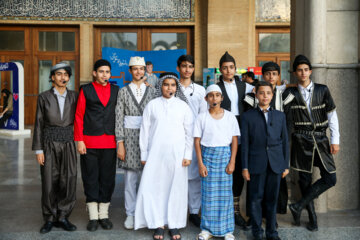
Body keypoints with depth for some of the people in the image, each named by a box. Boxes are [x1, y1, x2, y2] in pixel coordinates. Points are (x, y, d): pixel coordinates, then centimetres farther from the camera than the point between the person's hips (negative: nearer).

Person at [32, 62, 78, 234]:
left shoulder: (74, 97, 6)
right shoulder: (44, 97, 2)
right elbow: (39, 125, 1)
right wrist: (38, 150, -4)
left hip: (68, 144, 1)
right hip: (49, 144, -1)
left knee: (69, 181, -3)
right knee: (49, 183, 2)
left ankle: (62, 217, 13)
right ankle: (50, 219, 18)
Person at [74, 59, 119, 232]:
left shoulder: (115, 91, 10)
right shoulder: (86, 90, 4)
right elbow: (79, 116, 1)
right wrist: (79, 140, -5)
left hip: (110, 142, 2)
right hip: (89, 142, -2)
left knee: (107, 178, 6)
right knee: (91, 178, 4)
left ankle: (104, 215, 19)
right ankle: (93, 217, 15)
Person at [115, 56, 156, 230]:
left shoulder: (151, 91, 7)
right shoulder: (123, 92, 5)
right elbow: (119, 118, 1)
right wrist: (120, 143, -5)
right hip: (129, 137, 0)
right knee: (130, 178, 3)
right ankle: (130, 214, 16)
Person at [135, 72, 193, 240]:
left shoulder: (183, 106, 6)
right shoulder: (152, 105, 4)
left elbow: (189, 132, 6)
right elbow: (145, 130, 6)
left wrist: (187, 155, 0)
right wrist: (144, 155, 3)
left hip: (177, 154, 0)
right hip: (156, 154, 0)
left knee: (176, 188, 3)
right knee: (154, 187, -1)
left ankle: (174, 225, 15)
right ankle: (158, 224, 13)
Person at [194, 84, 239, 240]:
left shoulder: (230, 117, 3)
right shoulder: (202, 117, 2)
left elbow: (234, 141, 2)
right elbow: (197, 141, 0)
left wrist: (232, 162, -6)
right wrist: (200, 163, -6)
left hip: (225, 155, 0)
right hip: (208, 155, 0)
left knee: (225, 192, 2)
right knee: (208, 192, 2)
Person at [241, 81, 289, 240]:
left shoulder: (280, 116, 12)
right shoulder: (248, 116, 4)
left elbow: (285, 142, 11)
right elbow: (245, 143, 1)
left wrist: (286, 165, 7)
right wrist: (245, 167, -3)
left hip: (276, 164, 2)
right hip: (256, 164, -2)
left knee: (272, 199, 8)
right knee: (256, 199, 3)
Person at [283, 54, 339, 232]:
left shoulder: (322, 90, 4)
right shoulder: (290, 94, 2)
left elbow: (332, 115, 4)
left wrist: (335, 140, 0)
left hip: (320, 139, 2)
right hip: (301, 140, -2)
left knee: (330, 178, -5)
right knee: (305, 179, 4)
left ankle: (298, 206, 4)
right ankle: (312, 218, 18)